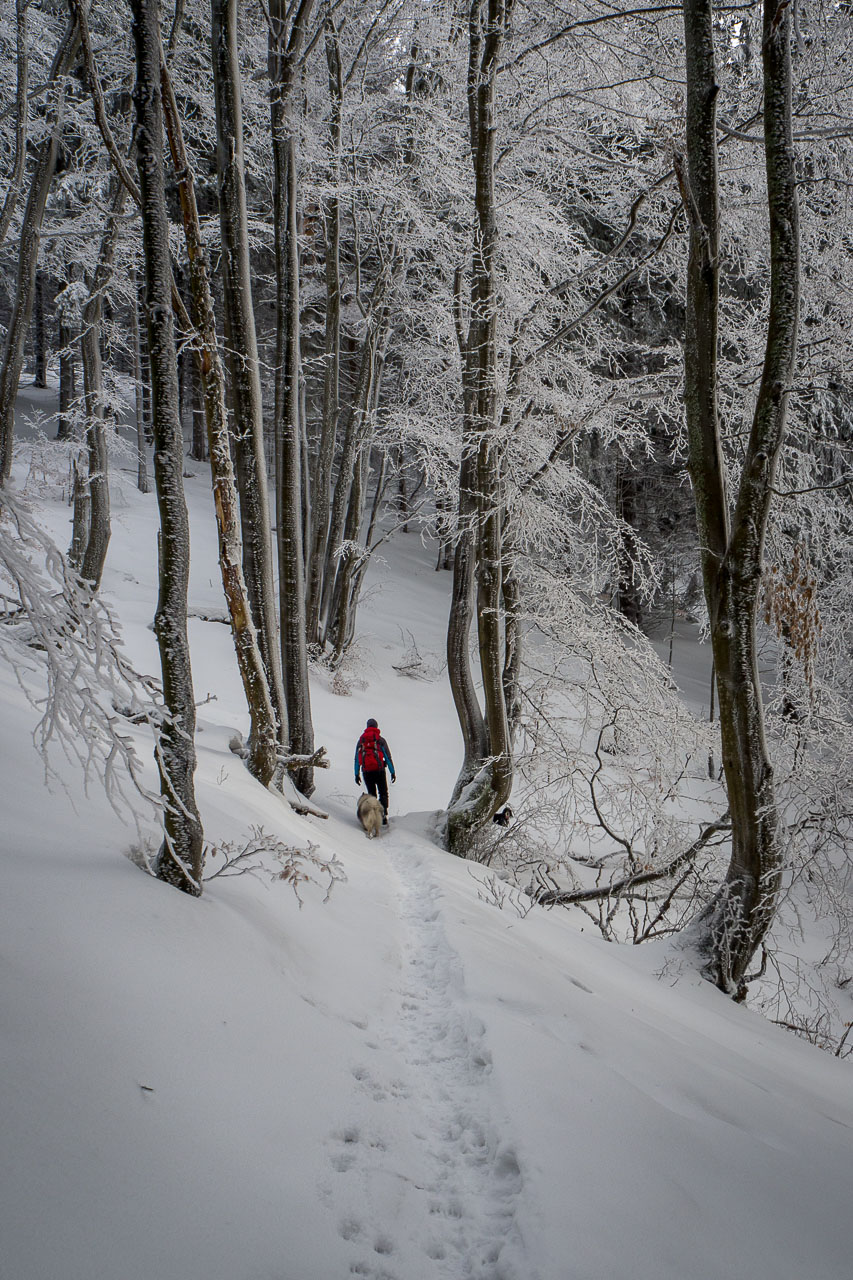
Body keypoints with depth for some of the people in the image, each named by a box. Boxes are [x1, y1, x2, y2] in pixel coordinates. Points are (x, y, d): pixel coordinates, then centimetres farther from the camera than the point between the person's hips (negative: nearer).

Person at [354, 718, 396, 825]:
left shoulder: (361, 740, 10)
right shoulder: (380, 739, 1)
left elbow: (357, 759, 11)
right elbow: (388, 756, -1)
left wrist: (356, 774, 15)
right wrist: (392, 772, 3)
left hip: (366, 771, 2)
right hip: (379, 770, -2)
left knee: (371, 794, 13)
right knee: (383, 793, 7)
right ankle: (383, 814, -11)